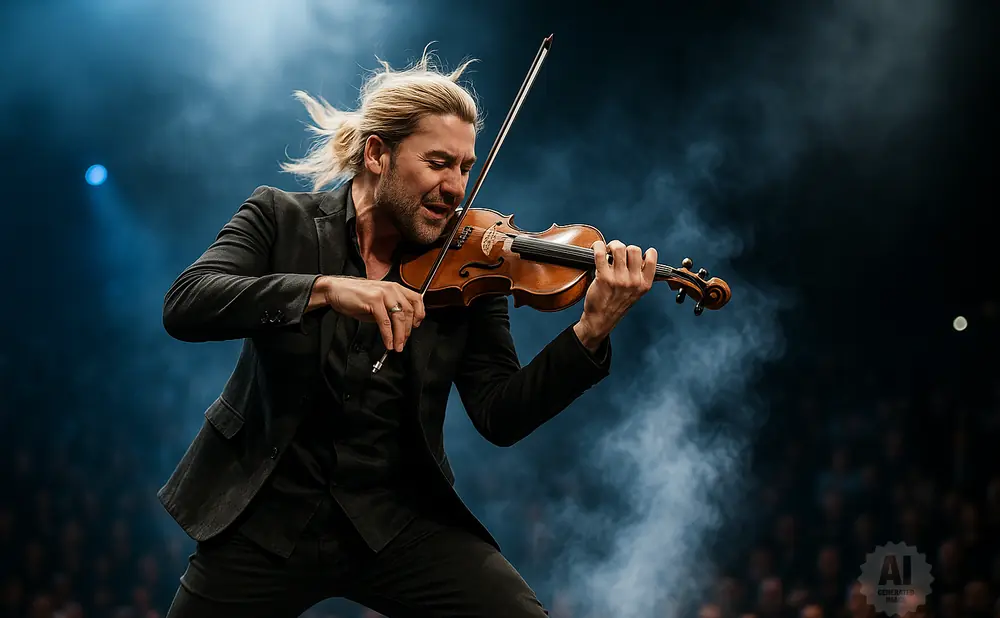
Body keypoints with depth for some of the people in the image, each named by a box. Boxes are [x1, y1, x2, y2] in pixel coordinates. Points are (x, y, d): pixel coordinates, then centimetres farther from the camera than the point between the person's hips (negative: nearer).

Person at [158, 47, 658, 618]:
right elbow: (184, 306, -19)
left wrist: (591, 332, -20)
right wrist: (325, 288, -32)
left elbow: (501, 417, -5)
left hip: (399, 517, 1)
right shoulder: (281, 218, -3)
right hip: (269, 511, -1)